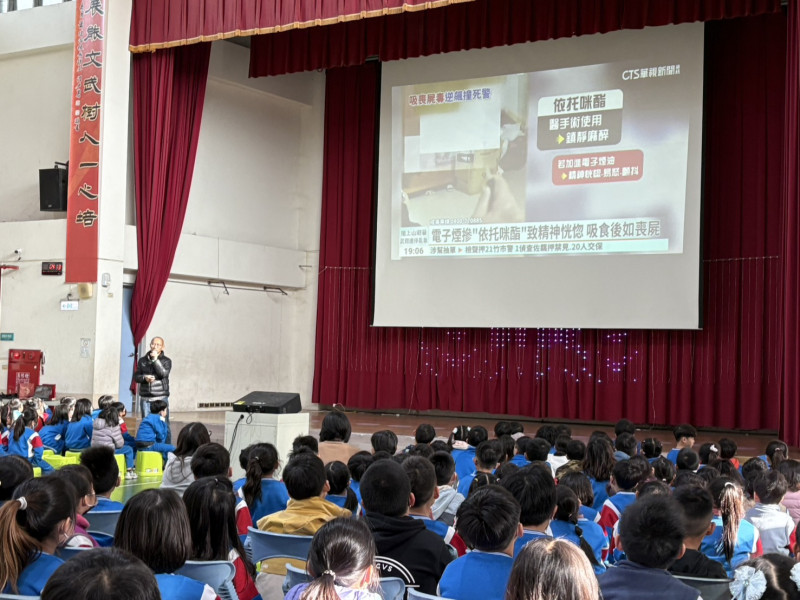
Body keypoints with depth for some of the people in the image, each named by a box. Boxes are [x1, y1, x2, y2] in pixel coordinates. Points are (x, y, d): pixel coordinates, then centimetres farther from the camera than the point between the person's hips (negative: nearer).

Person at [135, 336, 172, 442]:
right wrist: (144, 378, -11)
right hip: (145, 398, 3)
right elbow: (136, 376, 10)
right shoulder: (142, 360, 12)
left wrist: (155, 359, -14)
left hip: (161, 397, -3)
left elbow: (163, 373, -12)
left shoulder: (166, 361, 5)